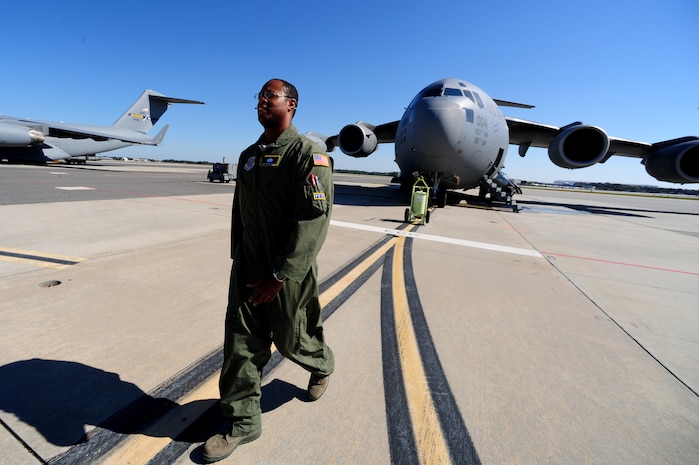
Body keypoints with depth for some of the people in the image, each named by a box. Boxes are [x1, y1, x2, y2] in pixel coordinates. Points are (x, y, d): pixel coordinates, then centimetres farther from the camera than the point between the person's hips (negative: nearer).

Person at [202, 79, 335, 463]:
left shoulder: (308, 154, -12)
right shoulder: (248, 156, 12)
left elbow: (314, 220, -22)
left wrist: (279, 275, -22)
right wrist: (237, 259, 18)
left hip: (290, 273, -6)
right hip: (248, 270, 6)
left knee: (292, 340, 13)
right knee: (241, 344, 8)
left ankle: (322, 367, 48)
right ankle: (243, 422, 28)